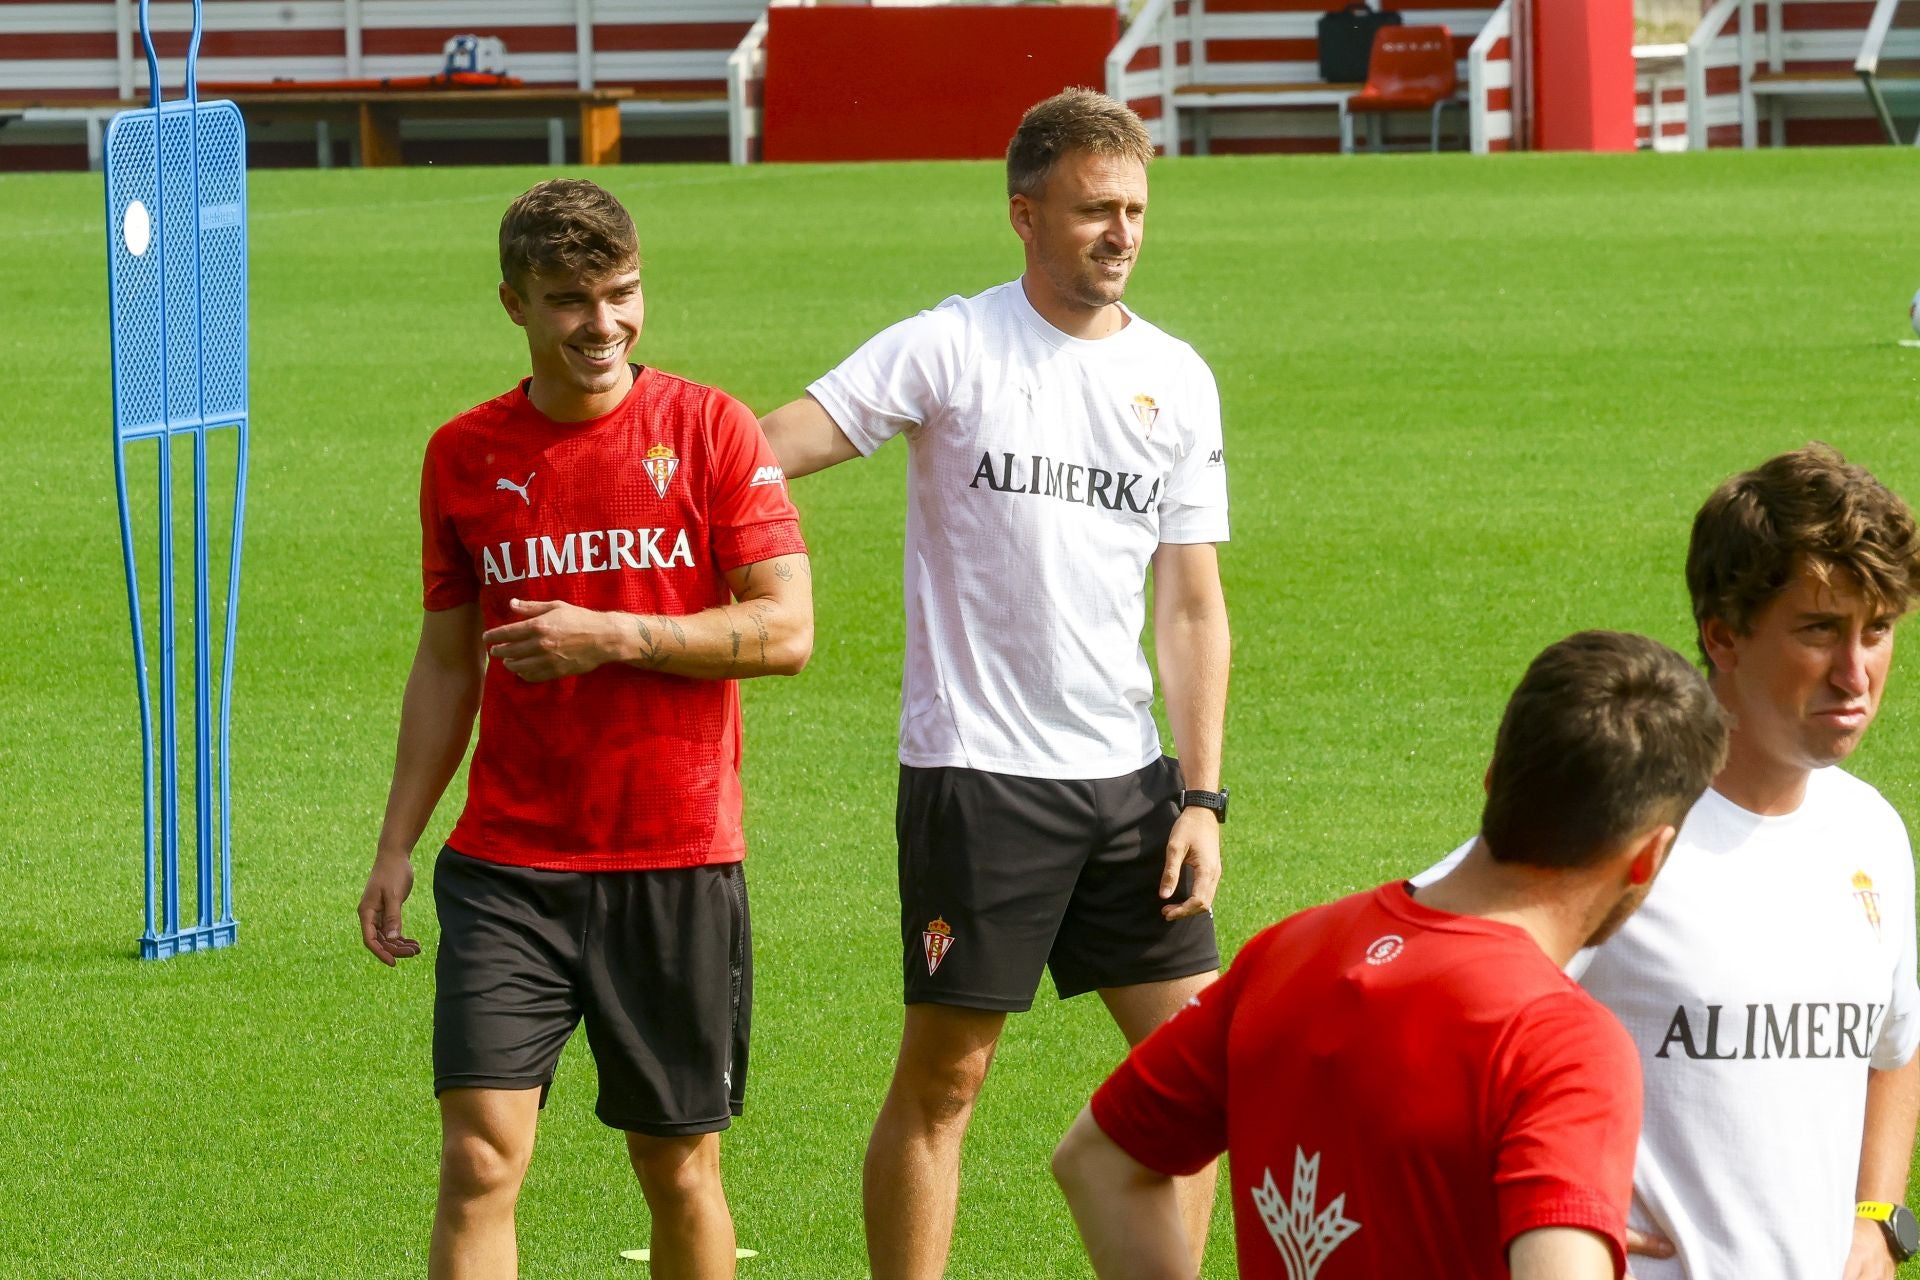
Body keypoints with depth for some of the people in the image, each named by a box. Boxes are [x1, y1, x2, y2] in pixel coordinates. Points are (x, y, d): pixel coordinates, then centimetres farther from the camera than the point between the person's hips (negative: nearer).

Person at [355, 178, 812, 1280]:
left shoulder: (708, 427, -2)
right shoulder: (466, 454, 6)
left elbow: (786, 630, -6)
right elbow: (447, 661, 14)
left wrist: (614, 635, -15)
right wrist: (396, 846, 10)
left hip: (678, 863, -1)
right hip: (509, 866, 1)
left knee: (680, 1167, 7)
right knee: (480, 1158, -10)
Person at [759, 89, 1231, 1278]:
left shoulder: (1177, 379, 9)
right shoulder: (950, 348, -5)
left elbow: (1194, 604, 11)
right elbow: (778, 444, -13)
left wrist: (1200, 795, 4)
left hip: (1125, 776, 5)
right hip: (976, 768, -5)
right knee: (945, 1073, -1)